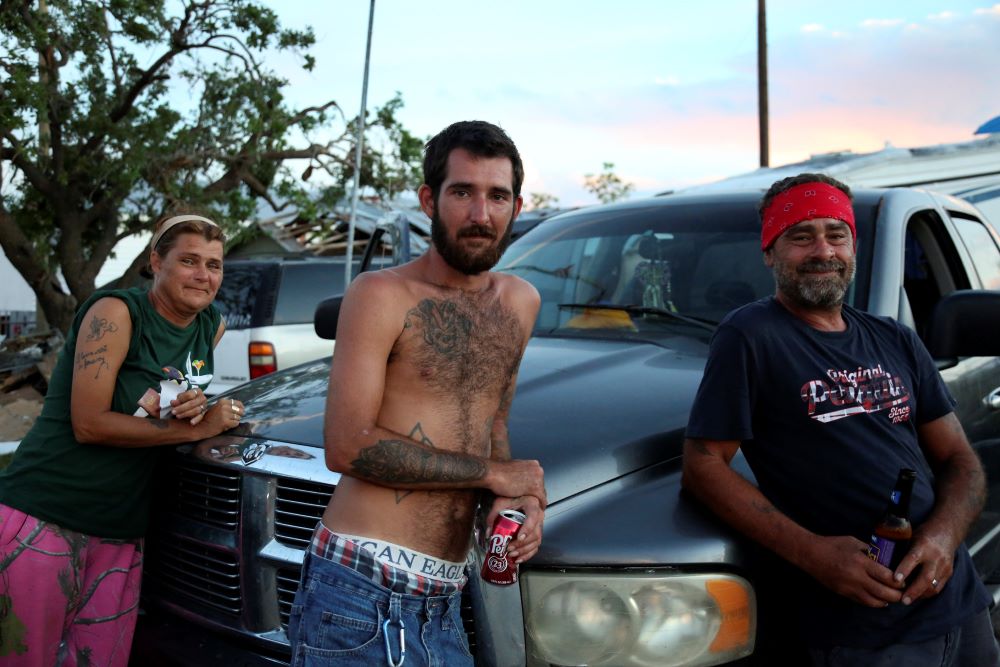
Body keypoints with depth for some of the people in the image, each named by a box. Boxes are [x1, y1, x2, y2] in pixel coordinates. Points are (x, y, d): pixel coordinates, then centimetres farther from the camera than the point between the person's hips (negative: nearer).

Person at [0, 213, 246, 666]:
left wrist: (190, 405, -7)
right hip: (42, 519, -6)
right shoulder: (116, 313, -12)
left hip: (121, 534, 6)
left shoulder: (212, 327, 6)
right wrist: (194, 428, -16)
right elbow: (89, 424, -17)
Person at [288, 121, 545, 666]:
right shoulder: (383, 295, -8)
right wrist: (493, 473, -10)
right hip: (362, 586, -5)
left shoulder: (520, 304, 11)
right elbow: (347, 446, -15)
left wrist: (514, 495, 0)